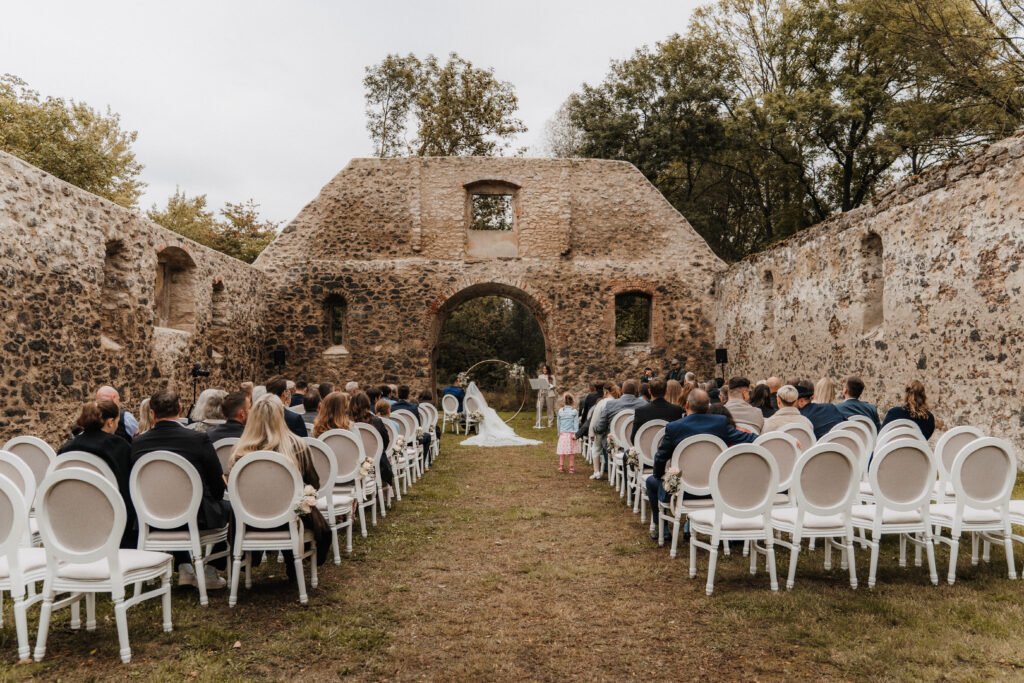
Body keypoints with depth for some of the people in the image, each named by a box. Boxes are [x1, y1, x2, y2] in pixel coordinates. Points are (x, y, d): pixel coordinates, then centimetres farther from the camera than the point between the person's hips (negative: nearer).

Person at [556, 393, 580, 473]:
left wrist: (559, 433, 18)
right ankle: (571, 468, 5)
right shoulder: (574, 411, -5)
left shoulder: (560, 411, 2)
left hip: (562, 434, 2)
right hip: (571, 433, -2)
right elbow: (576, 423, -6)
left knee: (562, 452, 9)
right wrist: (575, 434, -4)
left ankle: (561, 467, 16)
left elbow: (558, 423, 9)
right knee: (572, 452, 3)